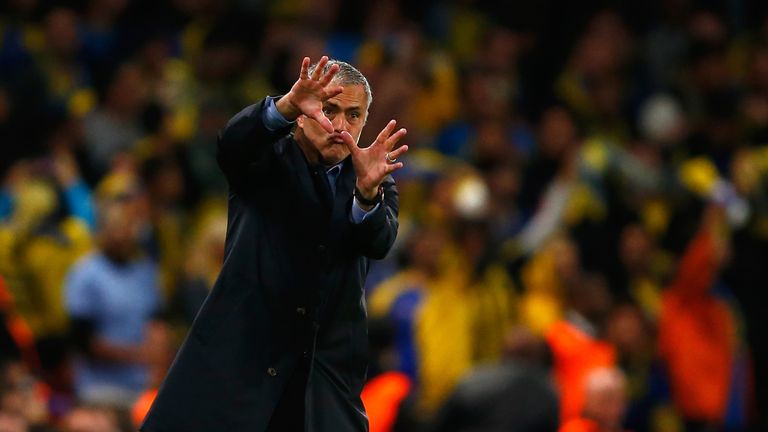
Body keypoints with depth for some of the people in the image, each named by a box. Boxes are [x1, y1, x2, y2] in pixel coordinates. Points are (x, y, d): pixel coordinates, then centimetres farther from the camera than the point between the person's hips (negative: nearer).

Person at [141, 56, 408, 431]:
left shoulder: (376, 183, 10)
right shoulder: (266, 161, 3)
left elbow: (379, 242, -10)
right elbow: (232, 142, -20)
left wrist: (368, 192, -32)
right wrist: (288, 105, -39)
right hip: (238, 356, -2)